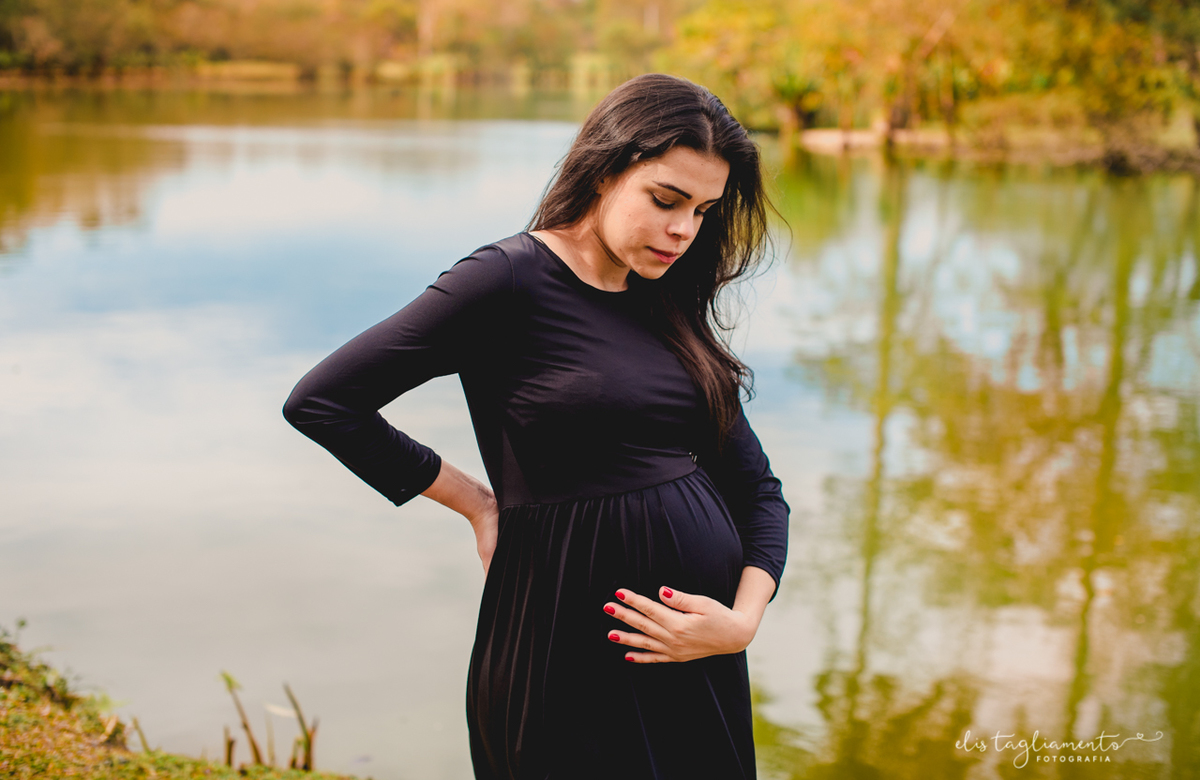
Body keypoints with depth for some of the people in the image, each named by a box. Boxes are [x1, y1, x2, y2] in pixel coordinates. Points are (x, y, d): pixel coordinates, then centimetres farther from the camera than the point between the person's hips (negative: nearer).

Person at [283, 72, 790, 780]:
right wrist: (479, 503, -7)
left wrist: (744, 619, -8)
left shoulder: (670, 311, 8)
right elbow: (322, 402, -13)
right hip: (574, 657, -6)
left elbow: (757, 487, 9)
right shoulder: (510, 281, -11)